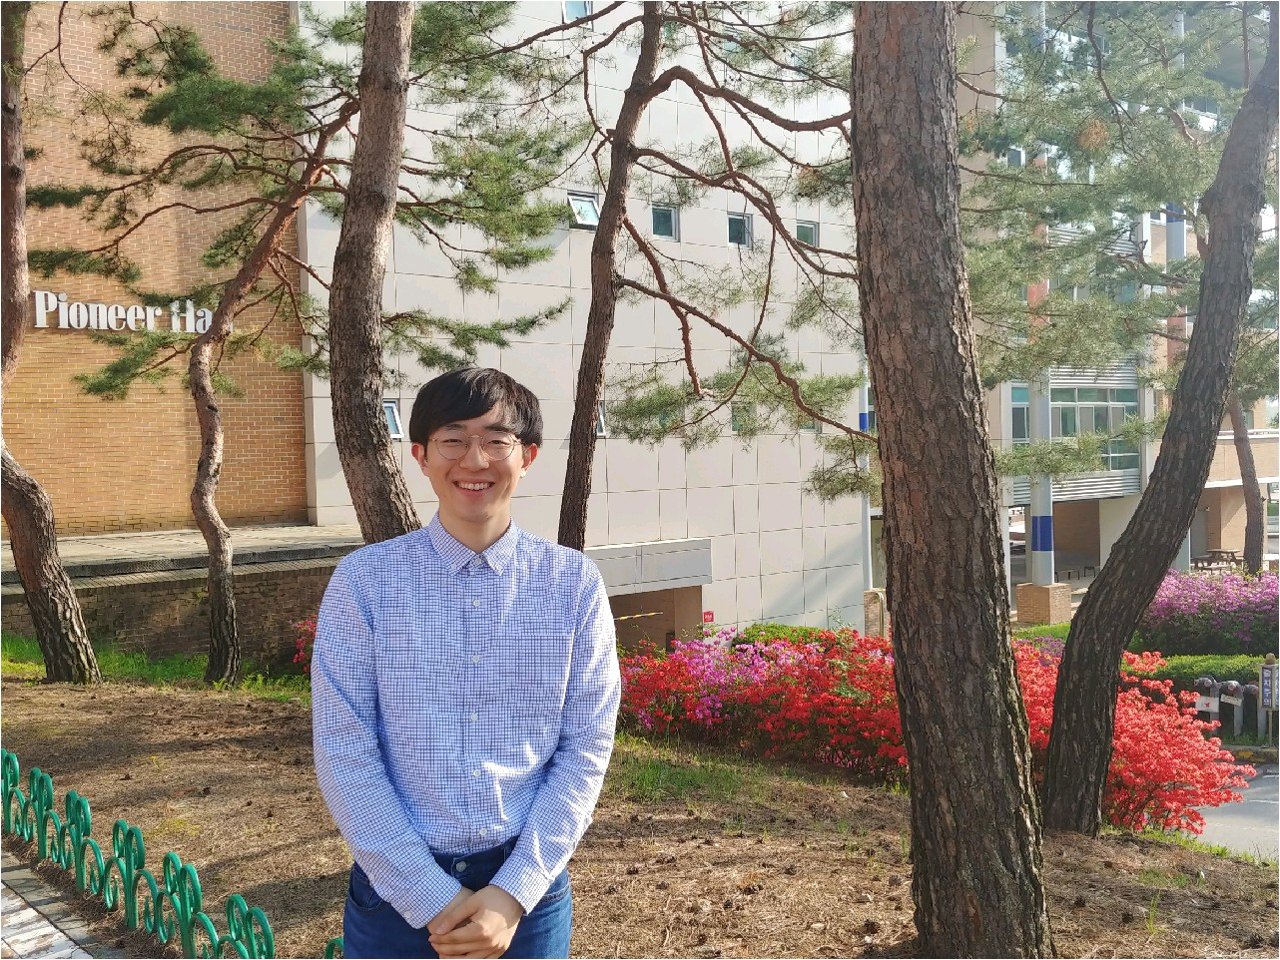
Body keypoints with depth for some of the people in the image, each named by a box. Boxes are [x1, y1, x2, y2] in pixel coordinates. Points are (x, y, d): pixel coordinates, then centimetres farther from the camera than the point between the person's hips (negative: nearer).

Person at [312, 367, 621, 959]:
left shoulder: (574, 583, -5)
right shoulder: (364, 581, -8)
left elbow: (586, 748, -4)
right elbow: (343, 754, -9)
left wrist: (513, 893, -11)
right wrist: (432, 898, -12)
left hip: (528, 885, 1)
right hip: (396, 887, 0)